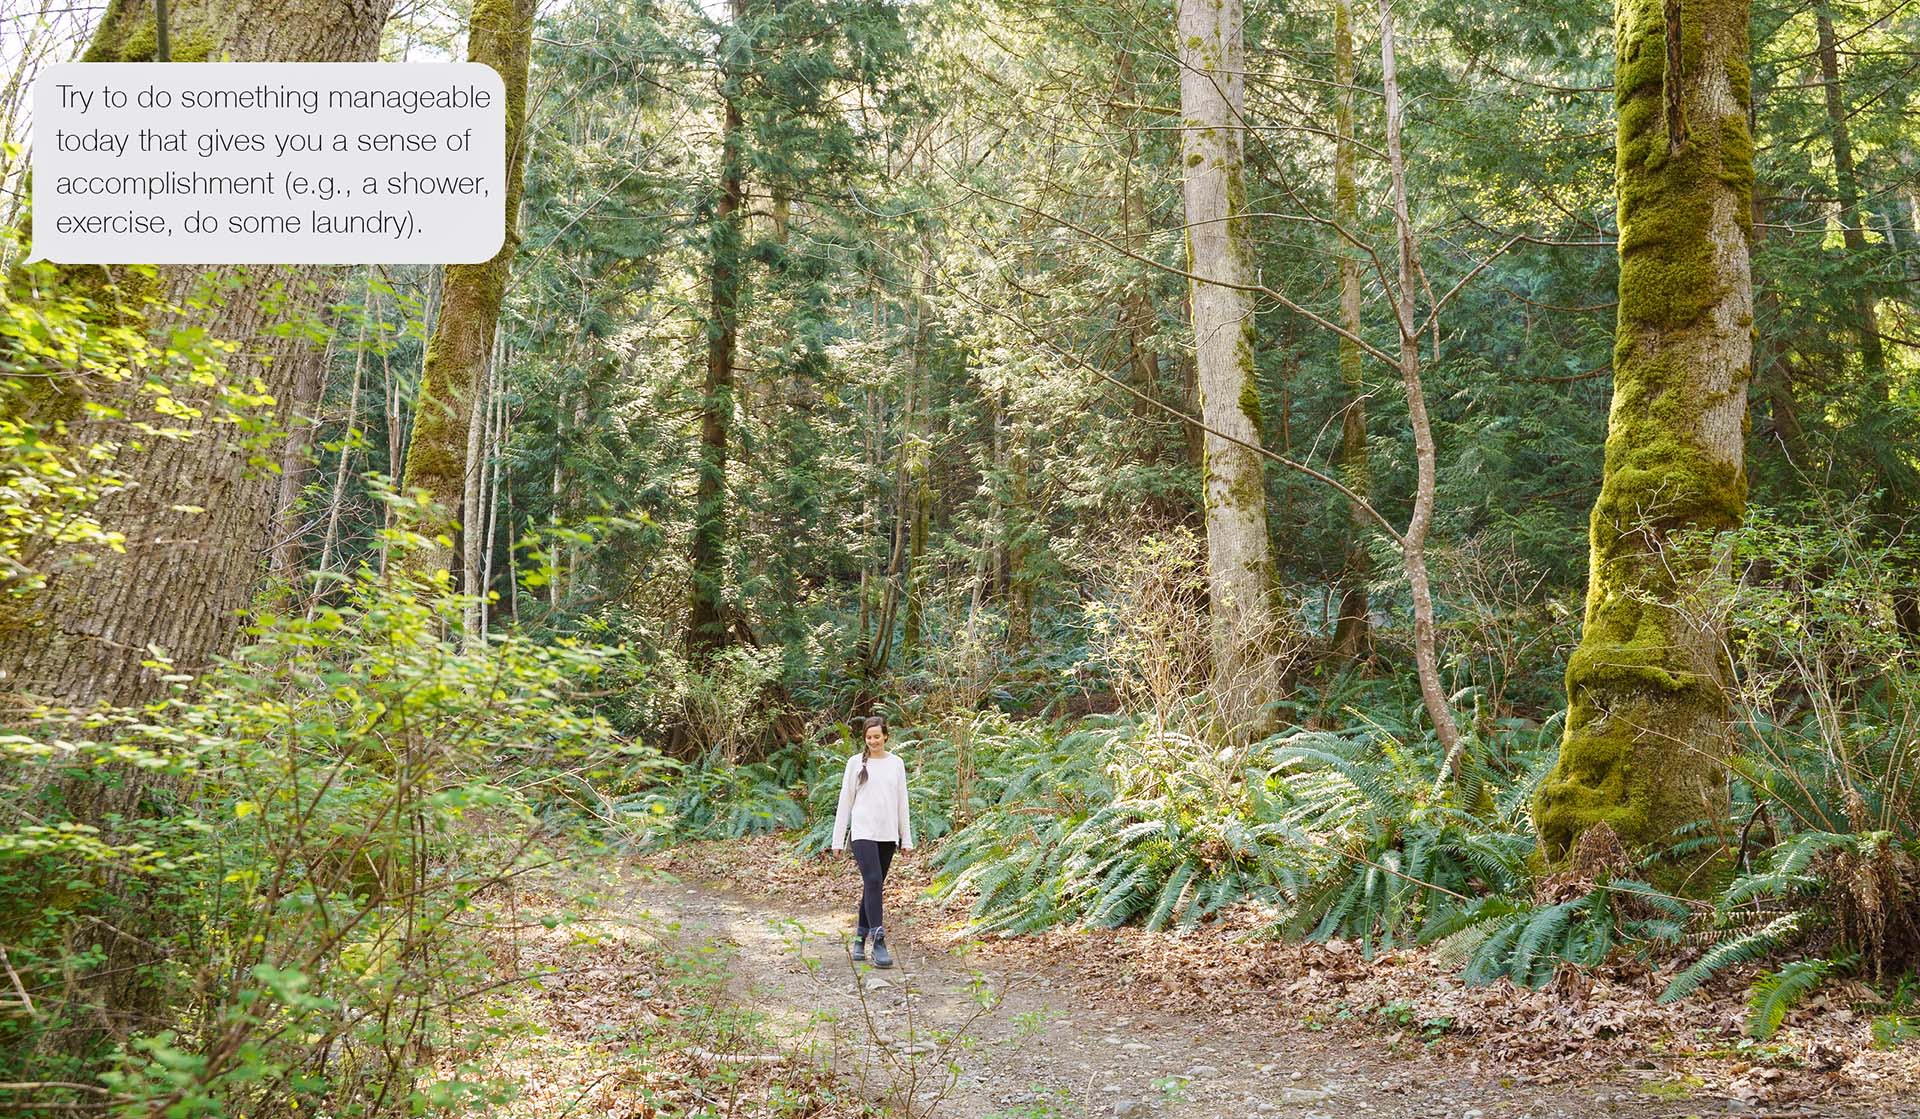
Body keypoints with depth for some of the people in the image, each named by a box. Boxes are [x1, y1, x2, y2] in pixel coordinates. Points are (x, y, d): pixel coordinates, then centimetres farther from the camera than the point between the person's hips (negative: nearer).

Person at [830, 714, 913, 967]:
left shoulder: (896, 763, 9)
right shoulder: (856, 763, 2)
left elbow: (902, 802, 12)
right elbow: (845, 801, 4)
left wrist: (906, 838, 9)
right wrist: (838, 839, 2)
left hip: (887, 834, 3)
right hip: (863, 832, -3)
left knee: (874, 886, 8)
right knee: (873, 881, -17)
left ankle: (860, 938, 21)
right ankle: (879, 942, -17)